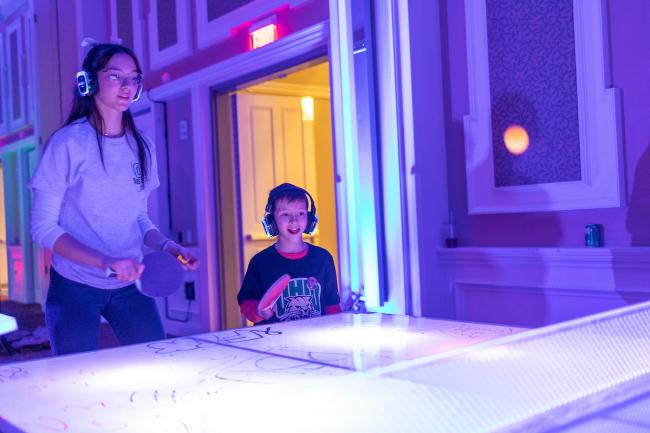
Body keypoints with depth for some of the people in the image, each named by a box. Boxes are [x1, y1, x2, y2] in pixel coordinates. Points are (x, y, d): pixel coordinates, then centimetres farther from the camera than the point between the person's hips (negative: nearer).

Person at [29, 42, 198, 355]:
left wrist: (166, 246, -7)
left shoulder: (142, 147, 4)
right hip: (74, 287, -4)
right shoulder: (68, 143, -10)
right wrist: (106, 262, -24)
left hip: (130, 285, 4)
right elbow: (43, 227, -12)